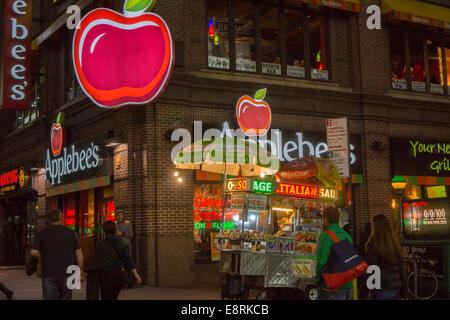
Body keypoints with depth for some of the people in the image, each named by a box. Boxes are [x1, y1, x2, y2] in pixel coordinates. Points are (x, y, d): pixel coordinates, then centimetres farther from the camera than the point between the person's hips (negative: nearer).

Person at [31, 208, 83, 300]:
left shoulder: (43, 233, -1)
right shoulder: (70, 232, 1)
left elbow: (34, 252, -9)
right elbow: (79, 252, 0)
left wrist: (44, 257, 10)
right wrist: (80, 268, 9)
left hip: (49, 273, -1)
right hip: (67, 272, 1)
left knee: (50, 297, 4)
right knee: (65, 297, 13)